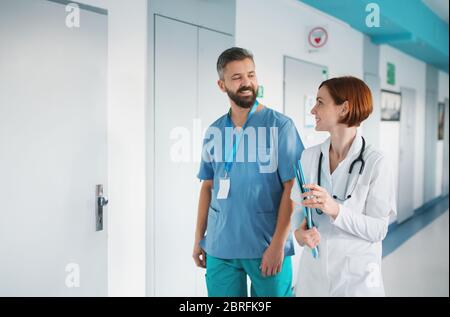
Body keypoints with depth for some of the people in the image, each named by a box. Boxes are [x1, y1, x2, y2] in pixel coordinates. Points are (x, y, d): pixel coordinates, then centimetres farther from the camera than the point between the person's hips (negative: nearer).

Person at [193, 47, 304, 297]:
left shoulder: (280, 126, -6)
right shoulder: (214, 132, 6)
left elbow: (292, 188, -9)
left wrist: (278, 244, -14)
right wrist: (199, 238, 11)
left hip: (266, 246, -3)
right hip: (219, 248, 4)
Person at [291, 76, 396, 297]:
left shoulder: (375, 163, -14)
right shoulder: (309, 156, -1)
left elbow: (378, 230, -13)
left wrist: (335, 209, -27)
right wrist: (300, 231, -17)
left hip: (356, 277, -3)